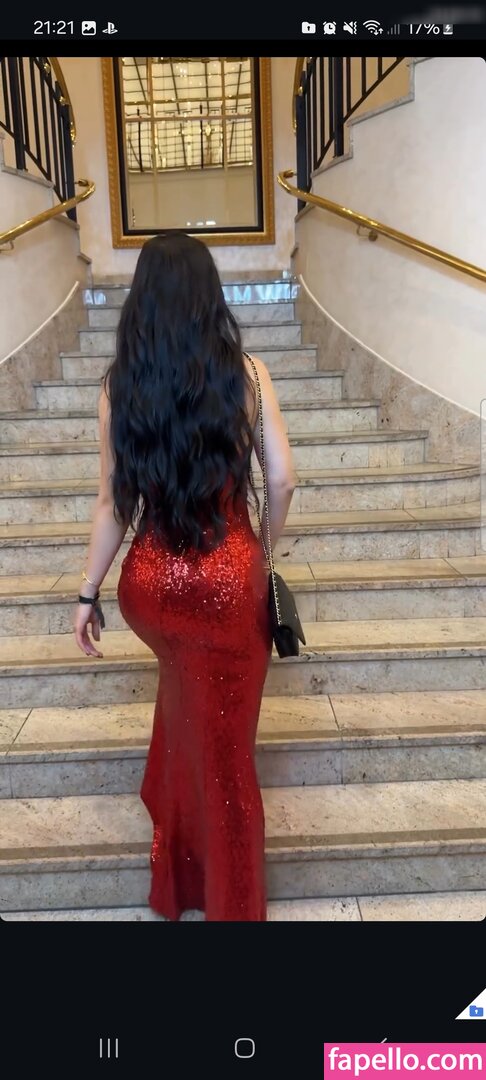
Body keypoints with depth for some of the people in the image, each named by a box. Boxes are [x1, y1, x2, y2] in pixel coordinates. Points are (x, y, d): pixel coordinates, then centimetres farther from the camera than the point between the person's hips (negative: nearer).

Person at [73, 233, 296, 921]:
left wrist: (88, 593, 8)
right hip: (228, 579, -2)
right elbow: (282, 478, -8)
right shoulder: (244, 371, -7)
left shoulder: (118, 383, -5)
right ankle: (230, 903, 30)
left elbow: (114, 503, -3)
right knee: (224, 749, 11)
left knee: (184, 694, 33)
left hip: (151, 584, 3)